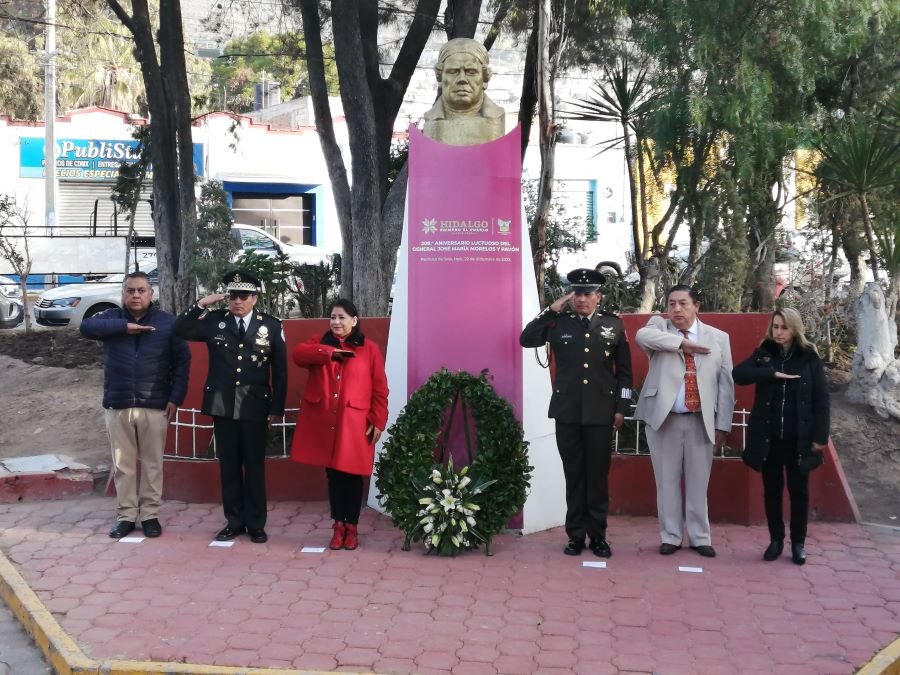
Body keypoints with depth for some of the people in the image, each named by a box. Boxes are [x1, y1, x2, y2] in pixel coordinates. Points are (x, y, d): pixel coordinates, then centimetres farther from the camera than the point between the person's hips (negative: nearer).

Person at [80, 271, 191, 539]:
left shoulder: (167, 322, 2)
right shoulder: (112, 318, 7)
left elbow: (182, 361, 1)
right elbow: (86, 326, -13)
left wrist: (176, 398, -6)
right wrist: (124, 326, -18)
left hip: (154, 406, -1)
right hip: (117, 406, 2)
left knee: (152, 464, 5)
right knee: (122, 465, 7)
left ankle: (150, 515, 15)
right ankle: (125, 516, 17)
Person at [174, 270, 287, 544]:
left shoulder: (271, 326, 0)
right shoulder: (215, 321, 4)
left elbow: (280, 370, 0)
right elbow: (181, 329, -3)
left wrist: (276, 408, -3)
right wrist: (202, 305, -11)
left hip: (255, 408, -2)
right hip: (223, 406, 2)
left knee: (254, 466, 5)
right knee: (229, 466, 9)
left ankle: (256, 524, 15)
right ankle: (234, 521, 20)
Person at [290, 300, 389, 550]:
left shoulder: (369, 349, 2)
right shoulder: (320, 343, 10)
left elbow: (379, 389, 0)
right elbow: (298, 354, -11)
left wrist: (378, 421, -7)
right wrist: (330, 351, -18)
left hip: (354, 423, -2)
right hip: (324, 422, 2)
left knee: (352, 475, 4)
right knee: (333, 474, 8)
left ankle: (352, 527, 17)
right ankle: (338, 526, 19)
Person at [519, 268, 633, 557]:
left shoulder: (614, 325, 4)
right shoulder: (559, 323, 3)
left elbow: (624, 371, 6)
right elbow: (526, 339, -6)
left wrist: (621, 407, 1)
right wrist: (551, 310, -9)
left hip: (601, 413, 0)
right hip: (567, 412, 0)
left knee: (598, 475, 6)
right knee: (574, 475, 7)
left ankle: (598, 535, 17)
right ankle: (575, 534, 16)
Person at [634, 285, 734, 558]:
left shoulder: (718, 338, 6)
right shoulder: (659, 326, 4)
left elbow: (726, 384, 4)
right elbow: (642, 336, -21)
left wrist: (722, 424, -1)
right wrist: (682, 342, -17)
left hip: (701, 421, 1)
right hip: (664, 419, 0)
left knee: (698, 482, 9)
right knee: (667, 481, 7)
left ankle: (699, 538, 22)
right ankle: (670, 536, 20)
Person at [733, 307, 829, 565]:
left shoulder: (810, 358, -1)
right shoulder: (763, 354, 3)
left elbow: (821, 399, -2)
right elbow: (738, 373, -13)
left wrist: (820, 436, -7)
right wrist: (773, 374, -22)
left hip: (799, 438, -1)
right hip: (768, 437, 1)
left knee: (799, 490, 8)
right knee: (771, 490, 9)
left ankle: (798, 543, 21)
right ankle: (776, 540, 22)